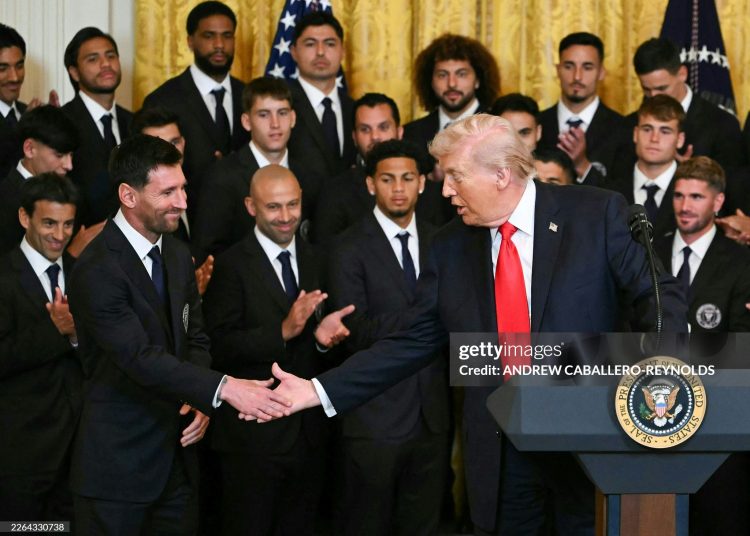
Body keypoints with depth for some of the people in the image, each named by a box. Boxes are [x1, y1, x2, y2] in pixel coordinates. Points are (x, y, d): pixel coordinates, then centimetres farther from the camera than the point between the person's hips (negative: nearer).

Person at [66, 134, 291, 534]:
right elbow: (140, 358, -25)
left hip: (176, 455, 7)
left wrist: (199, 402, -4)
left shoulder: (177, 256, 10)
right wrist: (223, 389, -33)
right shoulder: (97, 271, -17)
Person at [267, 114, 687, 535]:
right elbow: (413, 342, 8)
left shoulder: (597, 214, -4)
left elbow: (659, 294, -6)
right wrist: (319, 391, 1)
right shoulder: (451, 247, 7)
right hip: (500, 450, 3)